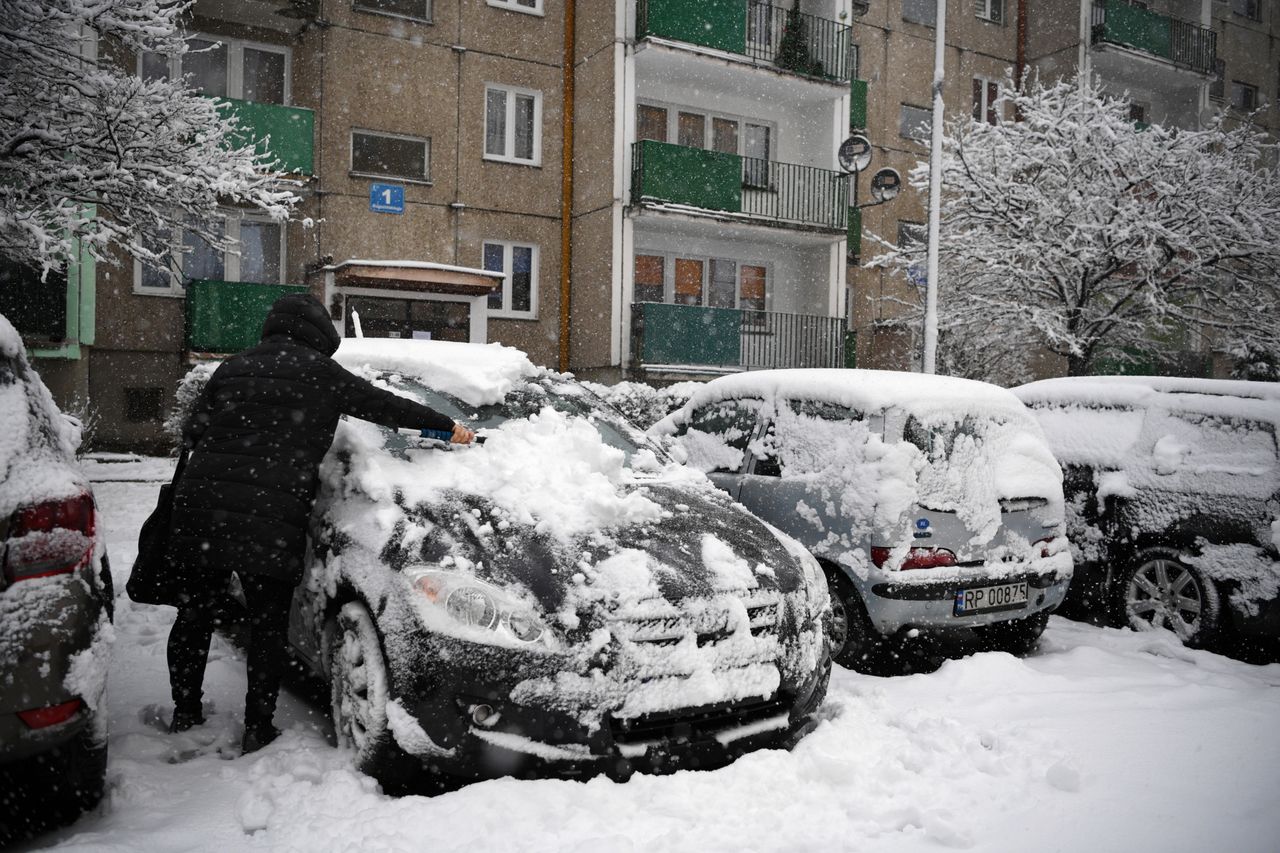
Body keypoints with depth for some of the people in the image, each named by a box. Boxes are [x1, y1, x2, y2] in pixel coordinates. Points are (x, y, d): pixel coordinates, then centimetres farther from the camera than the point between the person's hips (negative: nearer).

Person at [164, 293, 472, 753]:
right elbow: (383, 405, 7)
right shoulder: (318, 371, 1)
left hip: (202, 505, 5)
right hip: (270, 516, -5)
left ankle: (185, 714, 29)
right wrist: (448, 426, 18)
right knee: (268, 625, 6)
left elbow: (193, 434, 12)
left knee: (196, 613, 18)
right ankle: (258, 729, 11)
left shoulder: (233, 367, 14)